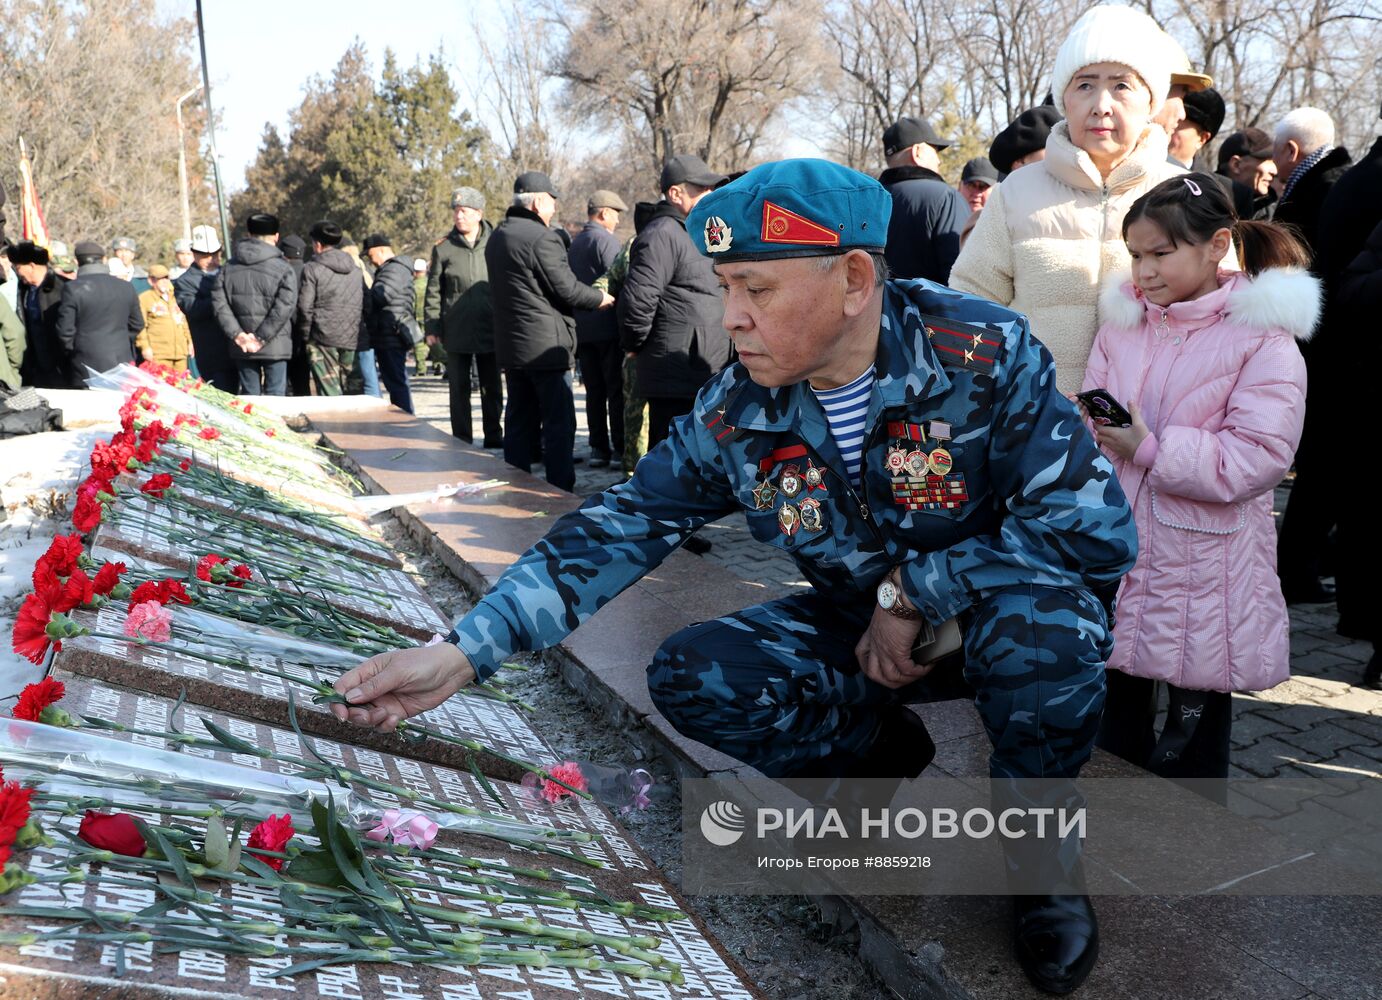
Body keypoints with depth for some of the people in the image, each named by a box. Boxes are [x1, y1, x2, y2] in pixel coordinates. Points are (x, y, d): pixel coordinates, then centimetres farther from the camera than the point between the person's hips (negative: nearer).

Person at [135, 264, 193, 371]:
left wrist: (189, 341, 23)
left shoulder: (174, 298, 23)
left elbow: (183, 321, 29)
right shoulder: (144, 298, 2)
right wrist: (144, 347, -12)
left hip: (180, 353, 6)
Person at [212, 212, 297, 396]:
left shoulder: (228, 268, 6)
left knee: (249, 394, 11)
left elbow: (219, 304, -2)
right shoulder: (282, 268, -8)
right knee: (275, 394, 1)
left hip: (241, 347, 4)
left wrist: (237, 334, -6)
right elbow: (283, 308, -17)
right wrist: (262, 337, -14)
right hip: (275, 346, -4)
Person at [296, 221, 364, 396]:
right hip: (351, 340, 6)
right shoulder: (356, 270, 13)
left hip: (323, 338, -6)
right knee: (345, 389, 12)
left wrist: (304, 335, 3)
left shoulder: (312, 269, -5)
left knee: (329, 392, -5)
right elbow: (366, 306, 13)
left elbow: (305, 307, -9)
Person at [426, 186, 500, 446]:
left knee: (492, 388, 10)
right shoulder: (444, 248, 1)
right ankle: (462, 442, 15)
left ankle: (493, 437, 21)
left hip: (490, 329, 1)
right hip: (456, 332, 0)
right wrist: (432, 326, -3)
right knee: (459, 389, 7)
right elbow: (433, 291, 3)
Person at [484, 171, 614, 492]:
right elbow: (566, 289, -15)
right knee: (559, 423, -2)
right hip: (545, 345, -9)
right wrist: (600, 299, 3)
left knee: (519, 421, 14)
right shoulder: (542, 237, -15)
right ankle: (561, 492, -1)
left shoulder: (496, 237, 14)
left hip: (509, 345, 9)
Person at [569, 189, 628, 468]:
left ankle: (598, 448, 11)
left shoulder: (574, 243, 15)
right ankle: (621, 449, -2)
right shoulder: (606, 239, -9)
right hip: (608, 327, -7)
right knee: (617, 389, -3)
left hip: (582, 328, 7)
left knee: (594, 391, 10)